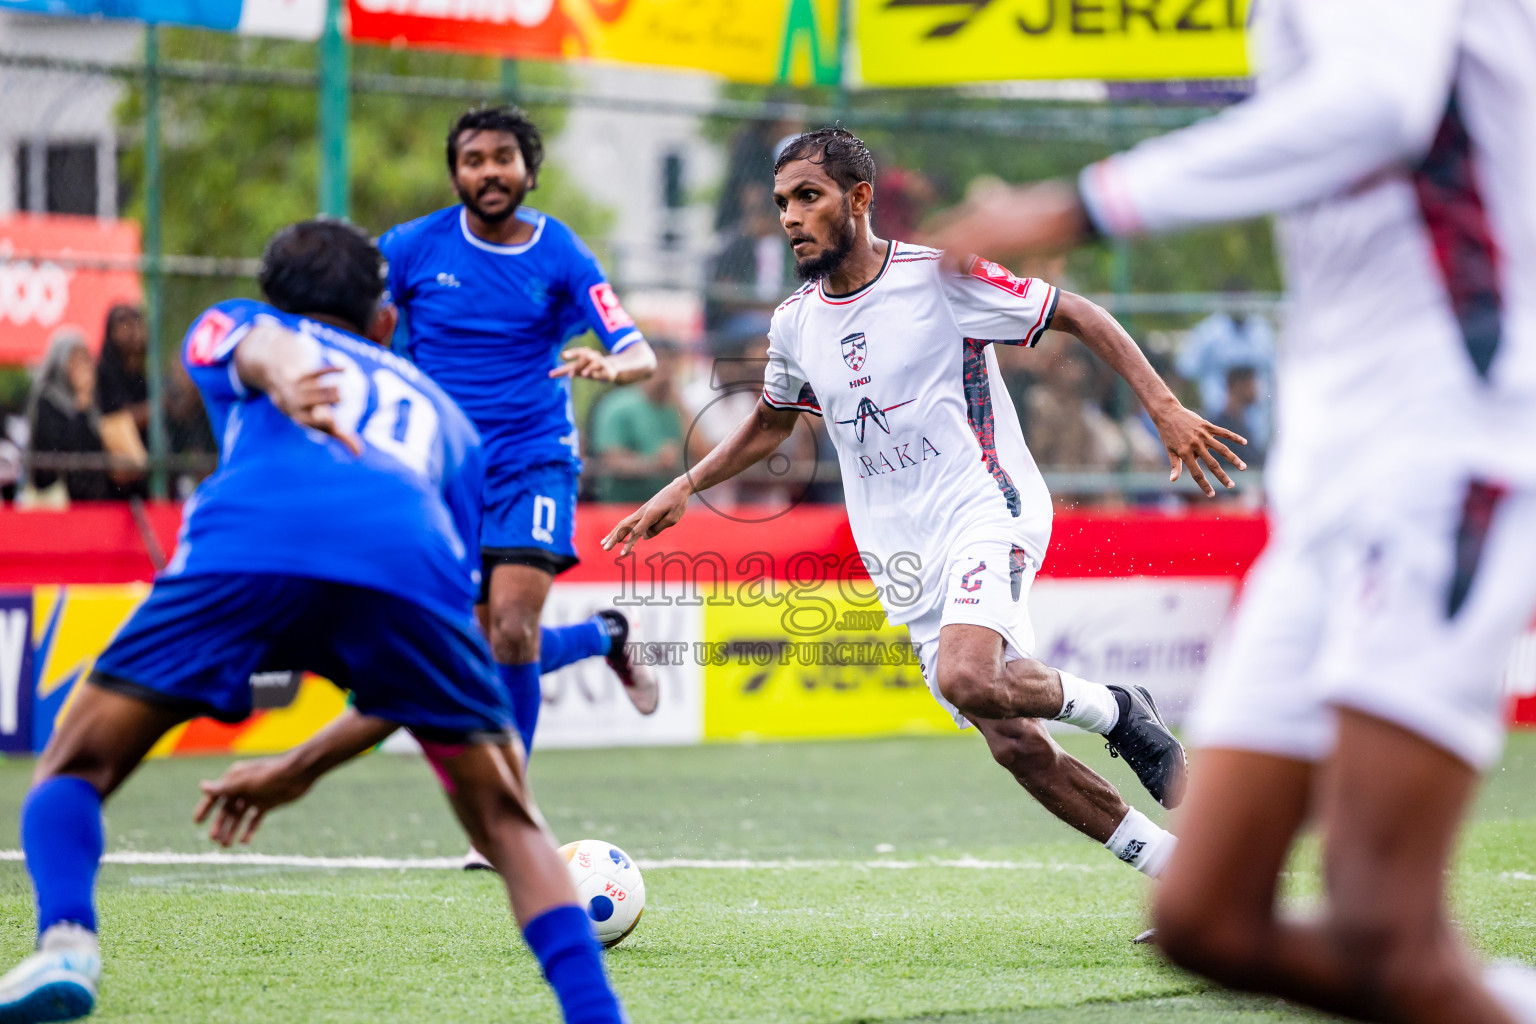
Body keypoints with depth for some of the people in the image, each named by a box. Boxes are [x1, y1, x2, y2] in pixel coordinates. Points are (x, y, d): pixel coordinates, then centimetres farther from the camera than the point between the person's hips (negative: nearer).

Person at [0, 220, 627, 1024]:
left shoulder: (233, 324, 36)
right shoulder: (443, 415, 42)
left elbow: (258, 346, 6)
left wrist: (286, 385, -18)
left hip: (248, 542, -2)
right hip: (412, 560, 2)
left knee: (74, 768, 14)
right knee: (508, 824, 19)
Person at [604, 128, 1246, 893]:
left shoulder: (940, 277, -10)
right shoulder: (795, 323, 7)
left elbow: (1079, 317, -4)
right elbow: (770, 424, 26)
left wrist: (1165, 409, -12)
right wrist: (683, 488, 14)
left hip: (985, 510, -6)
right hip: (904, 558, 6)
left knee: (967, 680, -33)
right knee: (1015, 745, 0)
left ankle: (1118, 714, -5)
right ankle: (1177, 871, 12)